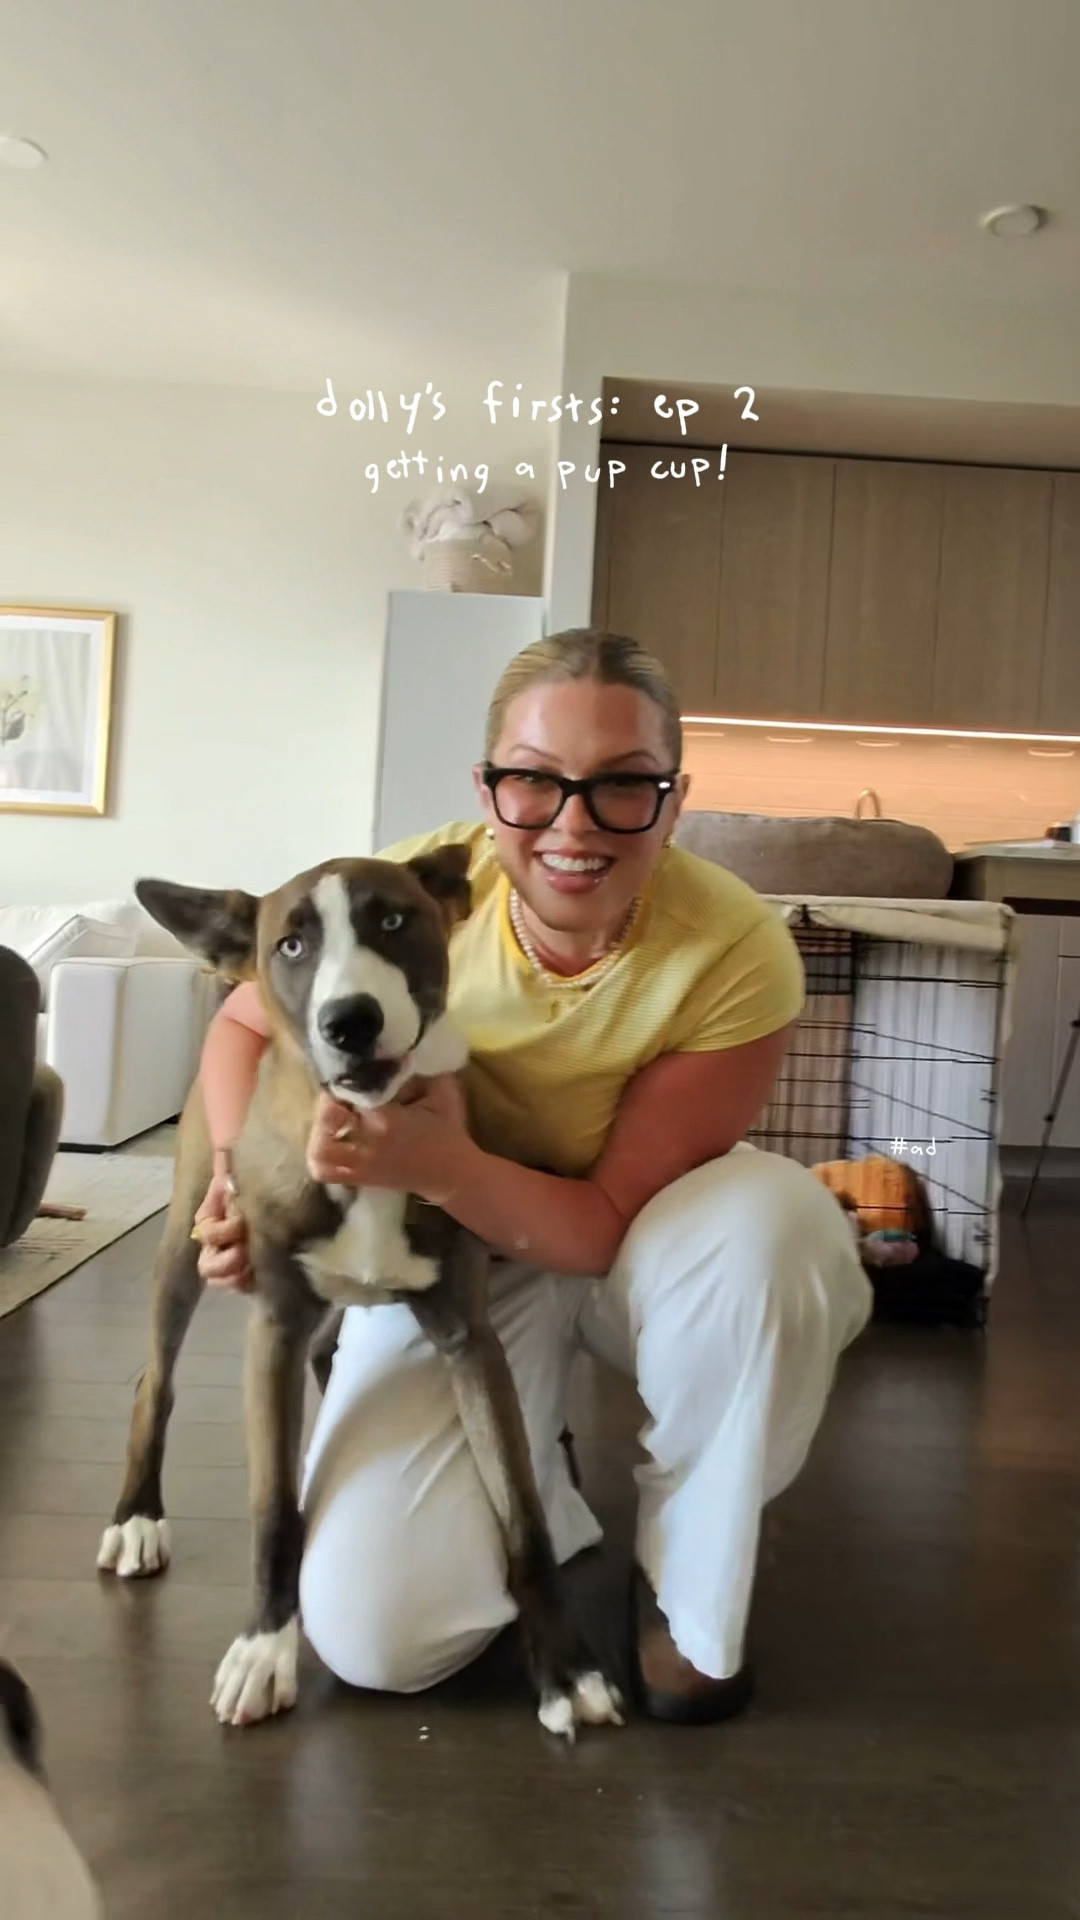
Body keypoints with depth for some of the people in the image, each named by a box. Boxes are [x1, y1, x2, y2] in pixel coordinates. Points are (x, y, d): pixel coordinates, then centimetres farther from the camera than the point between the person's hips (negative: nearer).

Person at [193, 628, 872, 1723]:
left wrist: (448, 1166, -41)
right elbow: (245, 1025, -3)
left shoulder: (738, 956, -27)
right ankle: (538, 1499, 19)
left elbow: (613, 1222, -22)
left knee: (772, 1215, -36)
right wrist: (241, 1182, -22)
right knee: (373, 1635, -16)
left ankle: (687, 1591, -8)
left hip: (632, 1254, 0)